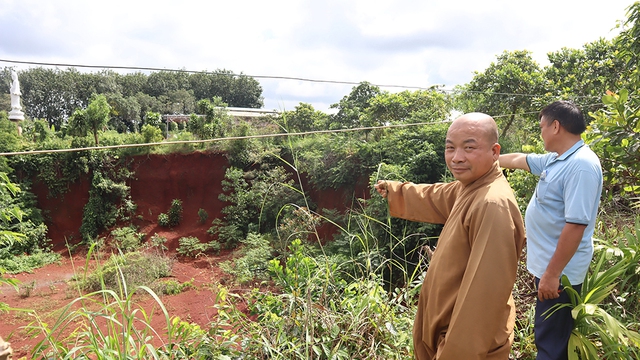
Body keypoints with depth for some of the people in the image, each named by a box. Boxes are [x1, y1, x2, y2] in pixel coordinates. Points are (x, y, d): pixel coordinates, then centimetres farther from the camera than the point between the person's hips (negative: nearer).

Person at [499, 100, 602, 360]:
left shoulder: (581, 166, -23)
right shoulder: (555, 159, 6)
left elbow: (576, 225, -28)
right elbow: (519, 159, 23)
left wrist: (552, 274, -26)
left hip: (559, 270, -9)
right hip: (547, 263, 9)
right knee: (548, 335, 23)